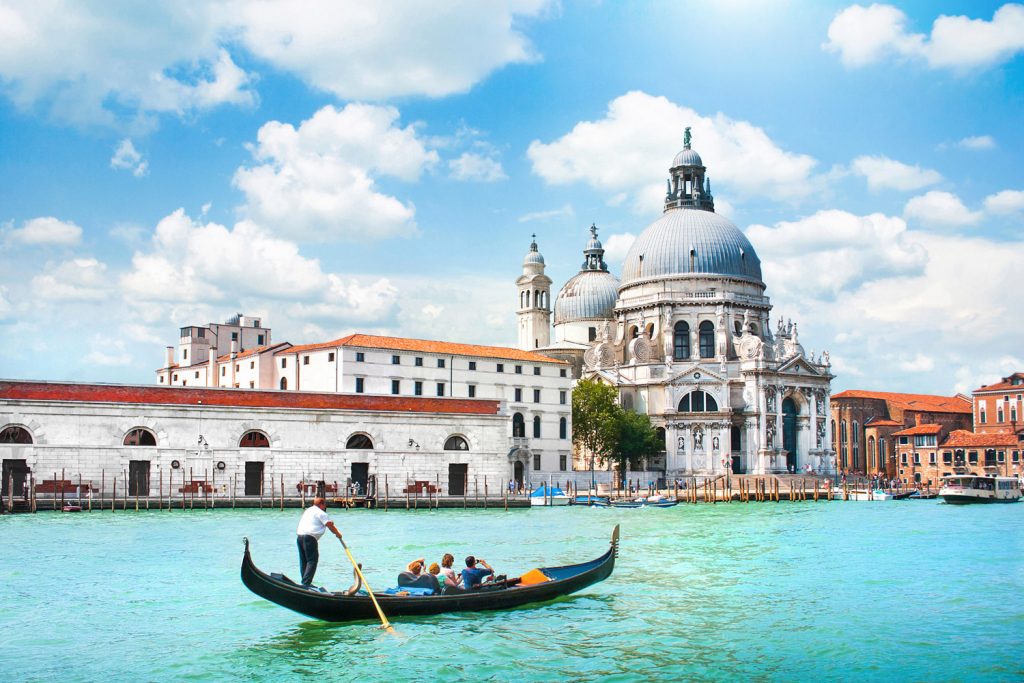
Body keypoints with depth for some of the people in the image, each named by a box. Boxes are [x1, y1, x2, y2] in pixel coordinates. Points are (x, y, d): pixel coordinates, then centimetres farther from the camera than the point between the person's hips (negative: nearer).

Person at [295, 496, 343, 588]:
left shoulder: (308, 510, 24)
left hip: (300, 536, 9)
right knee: (312, 561, -6)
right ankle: (306, 583, -14)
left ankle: (305, 582, 17)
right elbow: (330, 525, -5)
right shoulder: (320, 513, -4)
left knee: (303, 561, 14)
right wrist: (338, 534, 8)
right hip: (310, 538, -9)